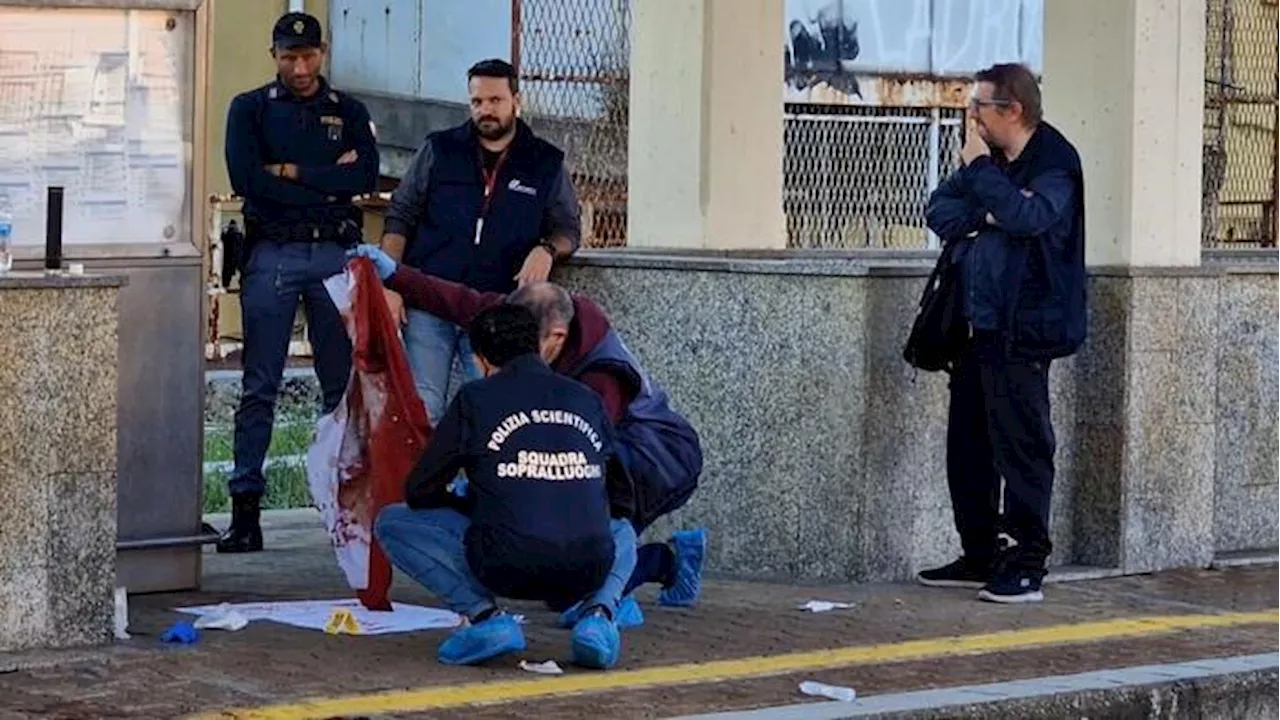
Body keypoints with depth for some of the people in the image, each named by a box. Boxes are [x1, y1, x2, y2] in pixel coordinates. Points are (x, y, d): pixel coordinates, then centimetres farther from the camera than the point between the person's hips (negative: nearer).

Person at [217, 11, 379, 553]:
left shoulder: (349, 112, 13)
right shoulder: (250, 109, 8)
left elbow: (367, 176, -4)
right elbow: (245, 179, -7)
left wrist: (291, 172, -8)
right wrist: (328, 183, -6)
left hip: (336, 254, 2)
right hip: (272, 253, -2)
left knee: (344, 383, 3)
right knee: (259, 387, -4)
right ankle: (246, 510, -5)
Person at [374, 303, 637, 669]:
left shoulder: (475, 399, 8)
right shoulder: (586, 399, 18)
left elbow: (420, 492, 13)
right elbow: (622, 501, 26)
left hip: (507, 568, -4)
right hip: (588, 573, 4)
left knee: (392, 522, 17)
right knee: (622, 532, 41)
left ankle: (485, 616, -2)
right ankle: (599, 615, 6)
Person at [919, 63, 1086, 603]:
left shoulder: (1054, 165, -9)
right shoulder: (988, 161, 15)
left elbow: (1027, 216, -26)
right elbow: (939, 212, 9)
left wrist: (980, 167, -17)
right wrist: (983, 216, -9)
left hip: (1022, 331, -9)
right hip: (979, 328, 9)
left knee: (1021, 448, -6)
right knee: (967, 447, 12)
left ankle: (1025, 568, -2)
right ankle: (980, 558, 22)